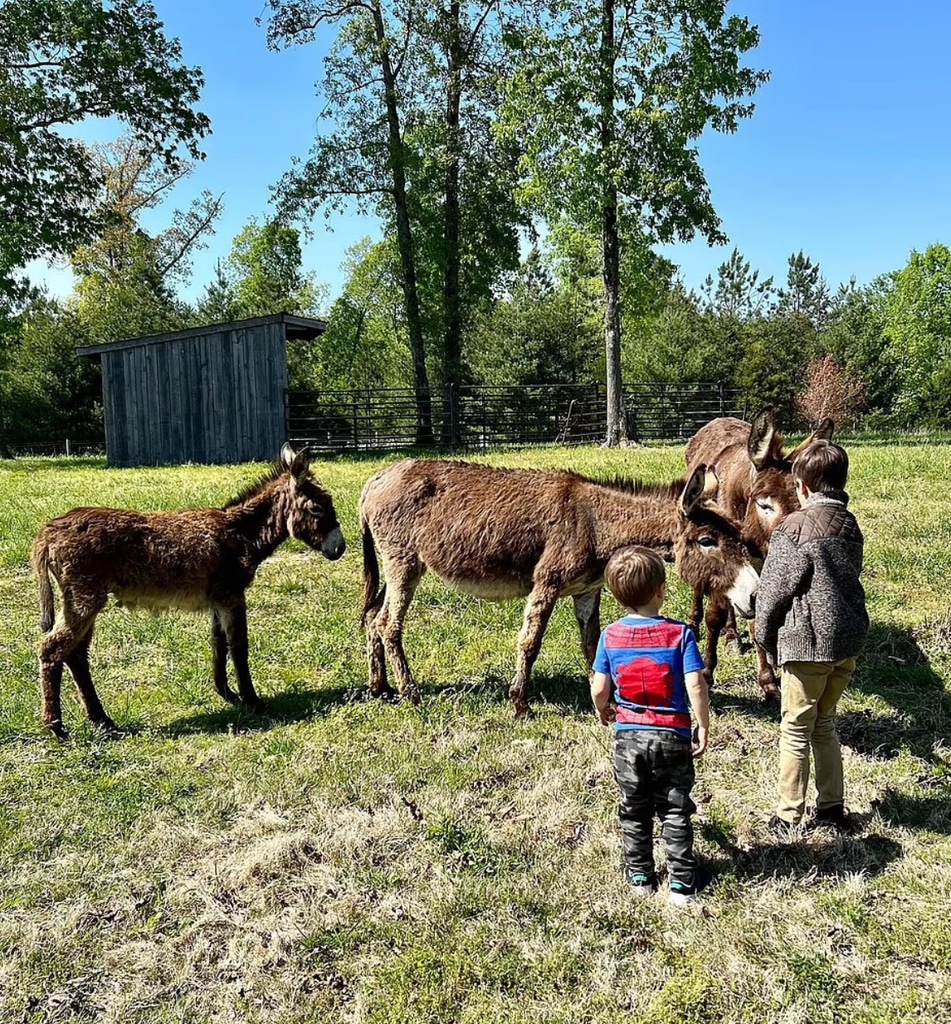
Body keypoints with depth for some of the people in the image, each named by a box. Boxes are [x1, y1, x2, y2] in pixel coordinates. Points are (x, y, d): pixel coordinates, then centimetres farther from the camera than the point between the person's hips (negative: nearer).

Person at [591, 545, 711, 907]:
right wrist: (703, 727, -5)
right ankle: (682, 884, 17)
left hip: (628, 737, 2)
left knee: (634, 811, 17)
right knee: (675, 812, 11)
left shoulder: (610, 636, -7)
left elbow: (599, 690, -5)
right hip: (672, 738, -2)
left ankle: (640, 877, 29)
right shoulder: (679, 633, -13)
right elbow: (695, 686, -18)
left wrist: (603, 710, 16)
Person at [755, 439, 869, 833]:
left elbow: (773, 589, -10)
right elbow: (847, 580, 14)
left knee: (795, 731, 4)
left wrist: (766, 639, 3)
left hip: (807, 642, -7)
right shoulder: (851, 526, 9)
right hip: (847, 641, 7)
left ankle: (789, 816, 13)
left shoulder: (795, 526, -13)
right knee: (824, 725, 20)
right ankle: (832, 807, 28)